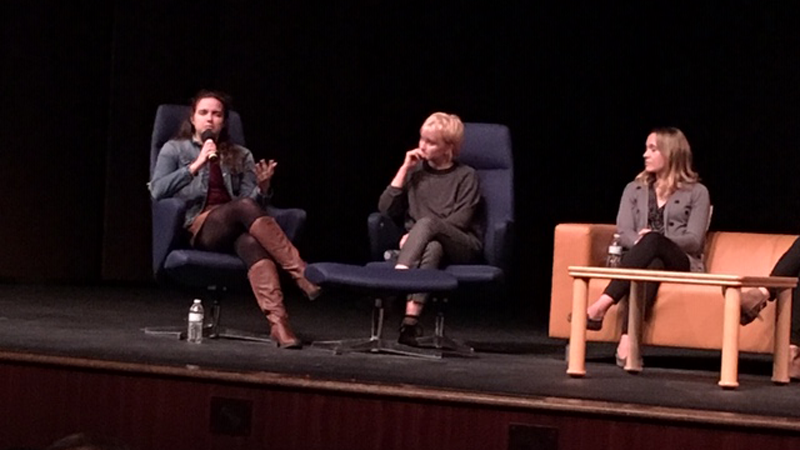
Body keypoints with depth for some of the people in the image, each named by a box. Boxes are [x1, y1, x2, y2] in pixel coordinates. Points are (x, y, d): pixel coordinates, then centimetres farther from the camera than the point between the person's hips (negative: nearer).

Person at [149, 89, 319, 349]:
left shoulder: (240, 156, 25)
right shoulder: (175, 150, 16)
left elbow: (252, 200, 14)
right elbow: (157, 190, -3)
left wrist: (263, 187, -8)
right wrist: (196, 165, -10)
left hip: (234, 230, 2)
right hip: (198, 228, -2)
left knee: (251, 243, -38)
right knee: (245, 208, -35)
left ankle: (278, 321, -58)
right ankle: (303, 276, -44)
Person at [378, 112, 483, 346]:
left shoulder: (466, 176, 6)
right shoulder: (415, 171, 17)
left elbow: (460, 220, -6)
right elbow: (385, 208, 9)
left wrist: (417, 233, -13)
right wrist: (405, 168, 3)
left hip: (461, 245, -2)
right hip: (427, 241, 2)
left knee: (426, 223, -36)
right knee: (432, 248, -39)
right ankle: (411, 318, -58)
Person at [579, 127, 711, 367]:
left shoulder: (696, 193, 11)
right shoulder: (634, 189, 22)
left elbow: (694, 240, 0)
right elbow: (623, 233, 8)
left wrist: (654, 240, -14)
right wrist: (640, 243, -16)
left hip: (681, 264, -2)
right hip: (640, 260, 2)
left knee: (652, 241, -38)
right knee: (651, 266, -38)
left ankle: (601, 306, -52)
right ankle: (629, 338, -58)